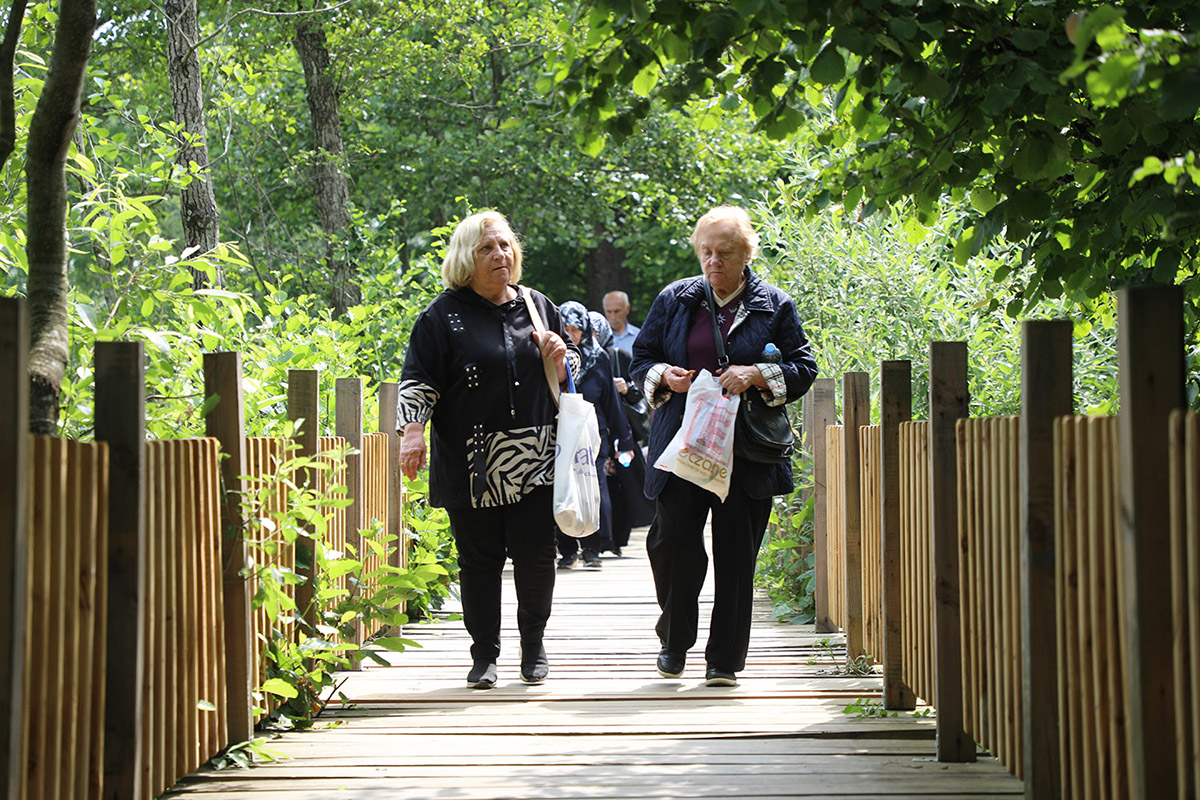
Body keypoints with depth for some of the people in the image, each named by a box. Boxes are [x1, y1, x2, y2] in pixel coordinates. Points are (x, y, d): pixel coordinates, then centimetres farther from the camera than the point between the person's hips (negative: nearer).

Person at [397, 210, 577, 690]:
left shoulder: (538, 307, 14)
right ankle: (484, 655, 13)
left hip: (533, 462, 3)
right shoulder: (444, 315, 1)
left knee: (536, 558, 2)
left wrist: (560, 359, 2)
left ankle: (533, 647, 20)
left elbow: (570, 377, 24)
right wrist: (412, 433, -14)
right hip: (471, 465, -3)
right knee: (479, 561, 1)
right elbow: (418, 380, -2)